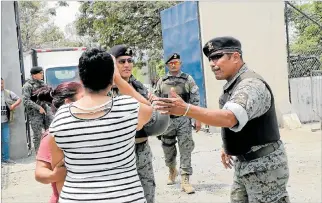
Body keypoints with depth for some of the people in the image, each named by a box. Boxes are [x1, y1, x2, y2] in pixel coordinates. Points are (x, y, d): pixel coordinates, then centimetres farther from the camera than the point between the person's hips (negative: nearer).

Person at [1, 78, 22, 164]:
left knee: (6, 140, 5)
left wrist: (14, 105, -7)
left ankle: (6, 158, 14)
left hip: (5, 121, 2)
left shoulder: (8, 93, 6)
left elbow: (19, 99, 12)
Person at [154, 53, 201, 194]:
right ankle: (172, 171, 38)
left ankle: (185, 181, -2)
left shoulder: (188, 79, 1)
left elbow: (196, 100, -1)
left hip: (184, 120, -2)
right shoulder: (161, 82, 7)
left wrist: (198, 119, -7)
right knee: (168, 151, 13)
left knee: (185, 151, -5)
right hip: (166, 120, 2)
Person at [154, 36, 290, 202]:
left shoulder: (252, 85, -23)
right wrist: (229, 147, 13)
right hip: (244, 164, 9)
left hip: (263, 166, -9)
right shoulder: (231, 85, 9)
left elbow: (229, 118, -40)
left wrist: (186, 109, -48)